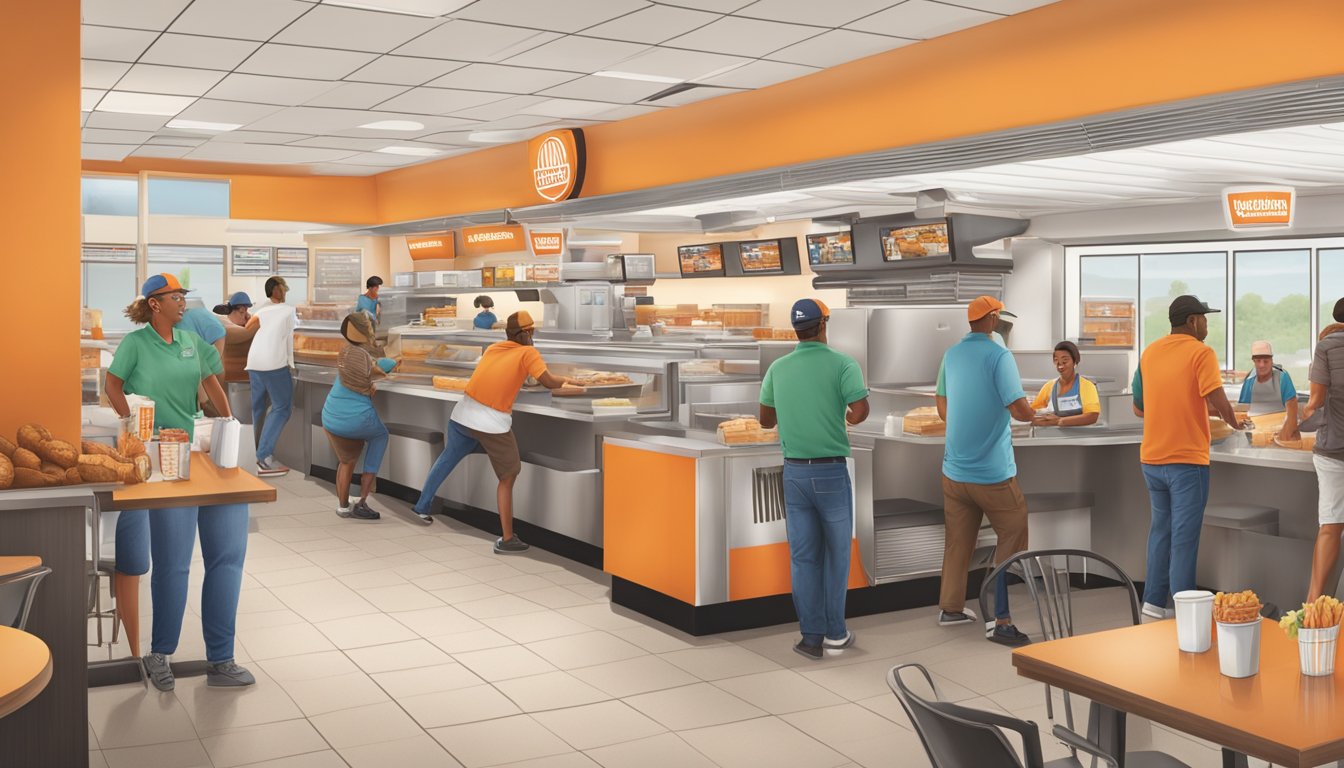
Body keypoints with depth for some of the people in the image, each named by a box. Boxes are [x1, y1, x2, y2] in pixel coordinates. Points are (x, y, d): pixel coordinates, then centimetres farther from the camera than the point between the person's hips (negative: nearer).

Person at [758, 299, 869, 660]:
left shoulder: (778, 368, 4)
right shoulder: (843, 363, -8)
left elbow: (765, 420, 13)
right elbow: (861, 411, -20)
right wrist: (849, 418, 4)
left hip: (794, 472, 3)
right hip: (832, 472, -3)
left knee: (803, 555, 8)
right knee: (837, 551, 12)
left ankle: (811, 637, 9)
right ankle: (835, 632, 16)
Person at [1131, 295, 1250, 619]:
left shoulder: (1149, 352, 9)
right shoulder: (1201, 353, -10)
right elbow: (1218, 401, -20)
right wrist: (1234, 422, 0)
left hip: (1151, 458, 6)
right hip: (1187, 459, -6)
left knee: (1161, 528, 17)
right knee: (1184, 536, -1)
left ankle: (1154, 601, 20)